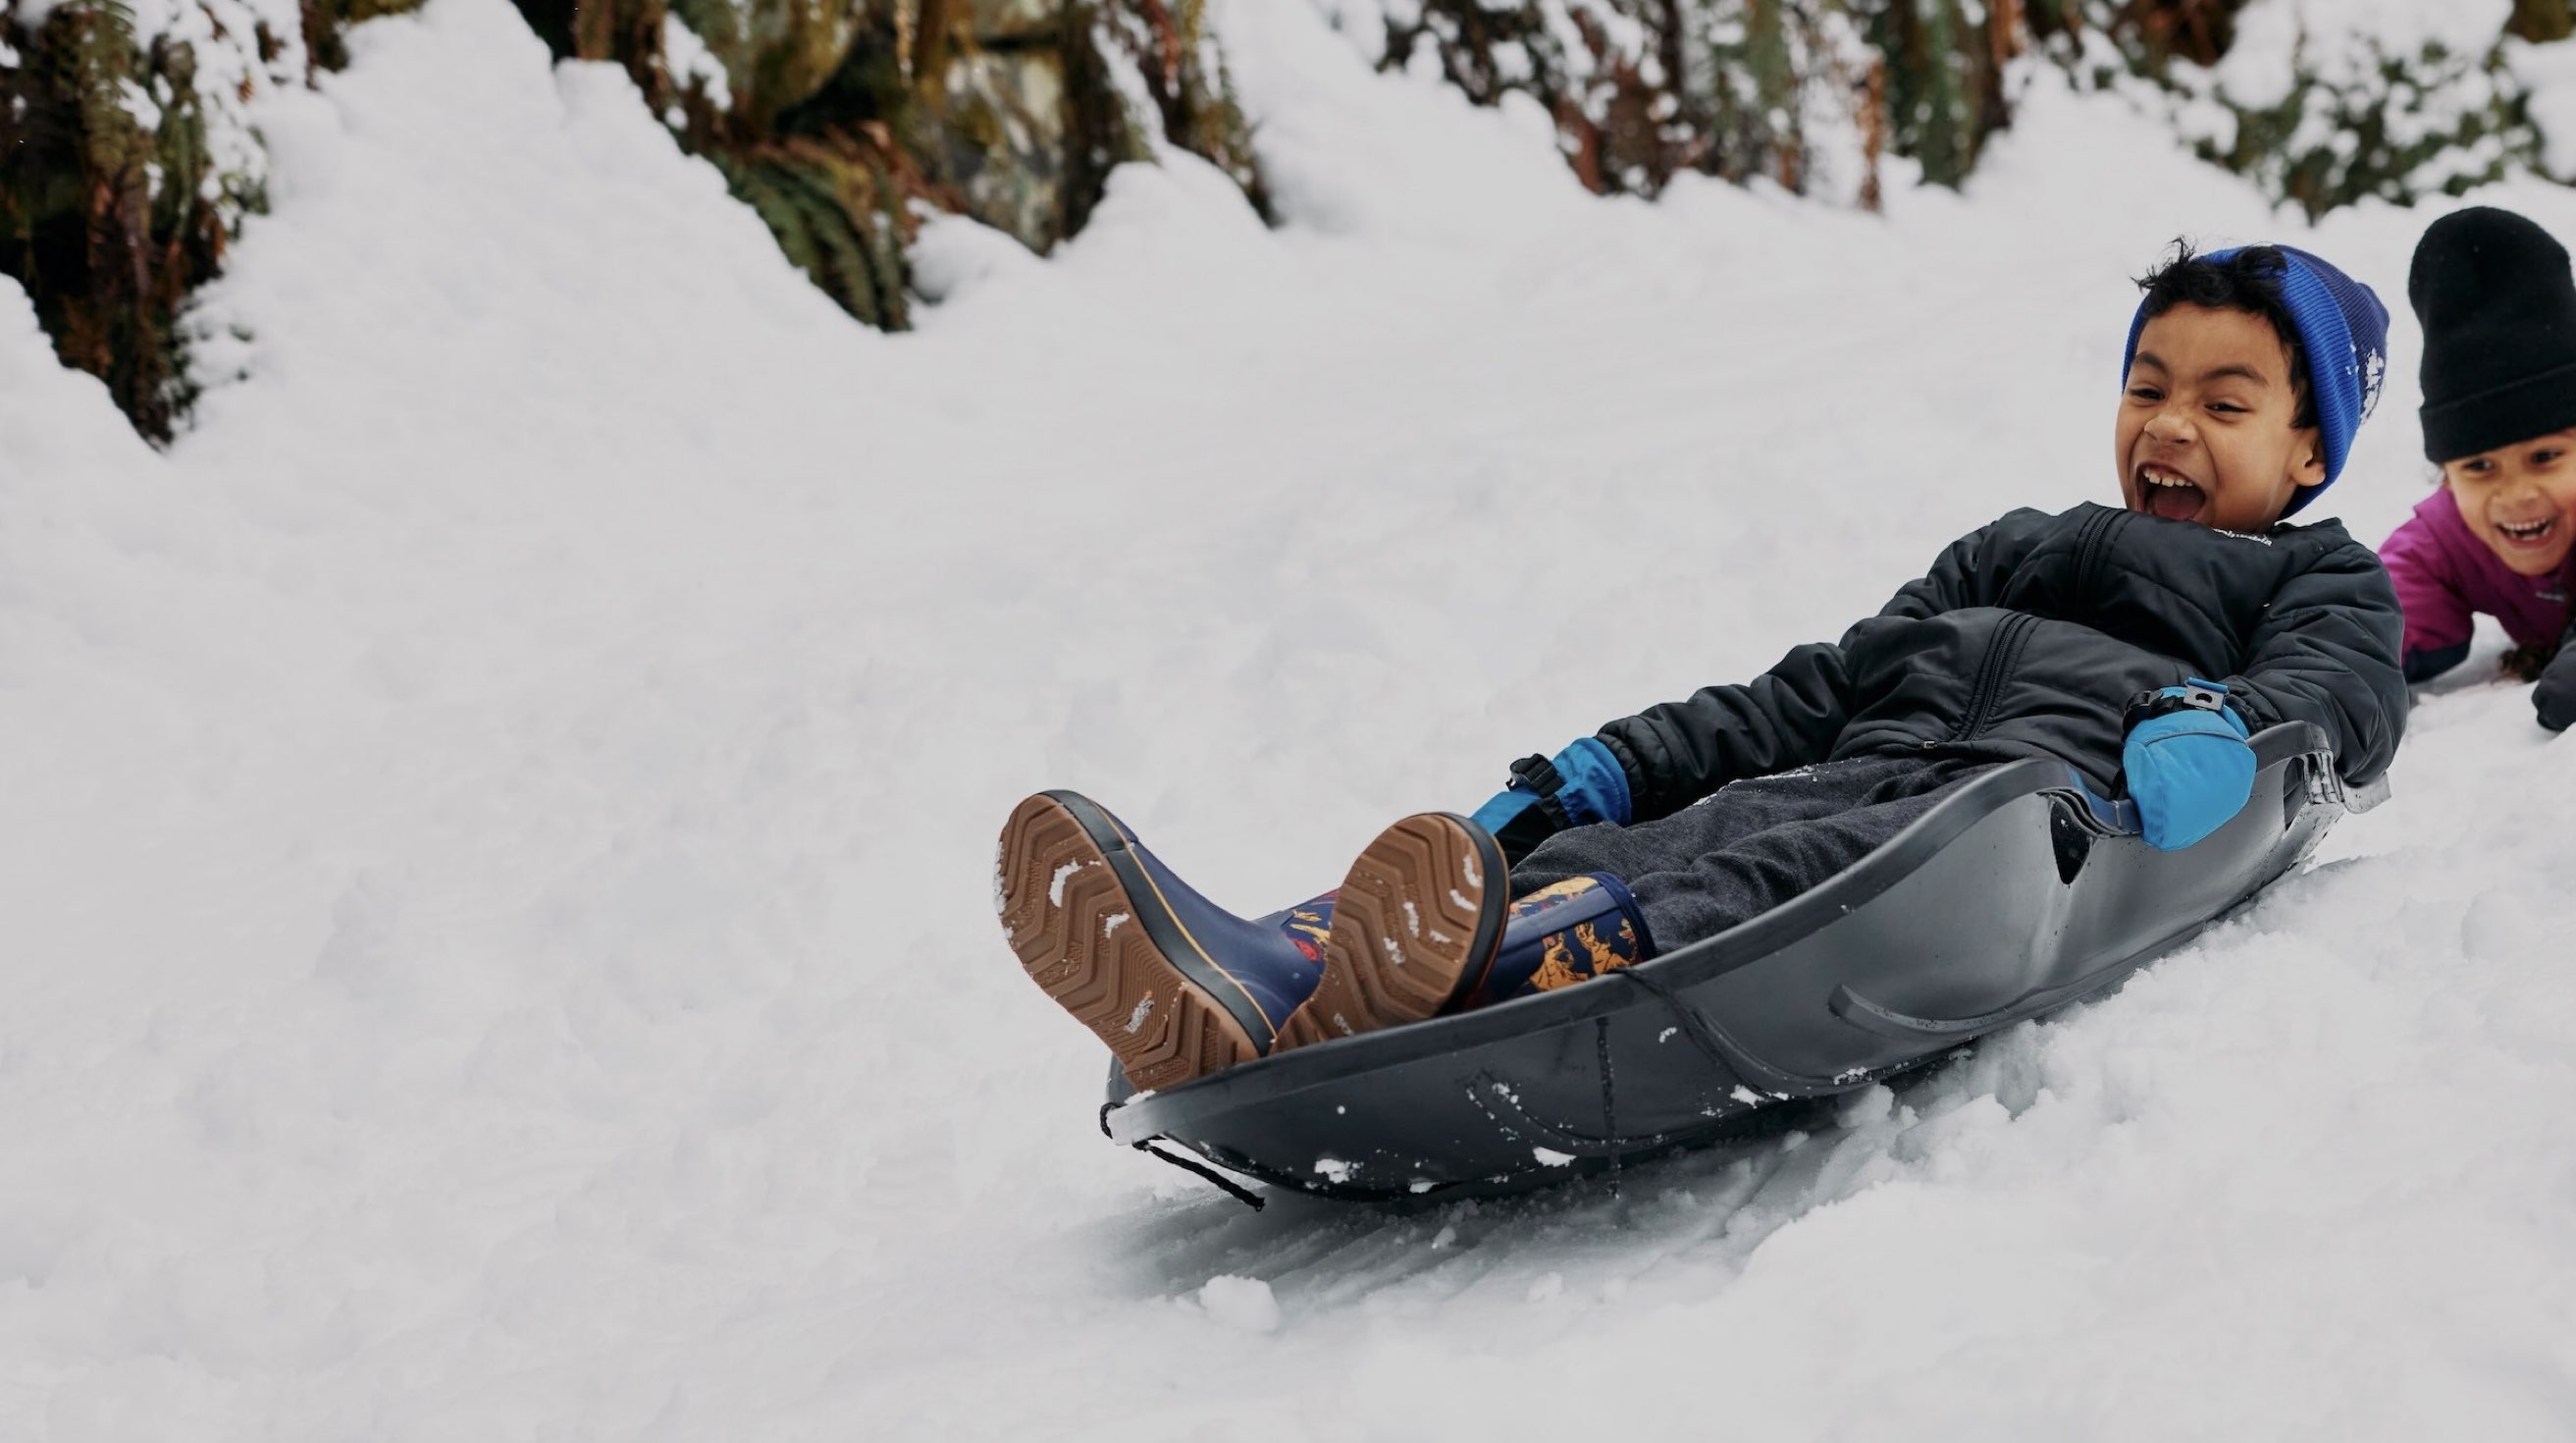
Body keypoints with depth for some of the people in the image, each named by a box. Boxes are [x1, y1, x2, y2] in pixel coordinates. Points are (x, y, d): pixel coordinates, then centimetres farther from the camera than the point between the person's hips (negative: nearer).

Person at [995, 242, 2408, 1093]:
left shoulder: (2321, 581, 28)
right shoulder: (2004, 553, 42)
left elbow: (2340, 693, 4)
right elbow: (1818, 688, 31)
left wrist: (2214, 725, -22)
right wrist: (1598, 769, 17)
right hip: (1860, 769, 6)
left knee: (1854, 857, -40)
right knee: (1604, 849, -27)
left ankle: (1504, 967, -71)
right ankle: (1256, 987, -54)